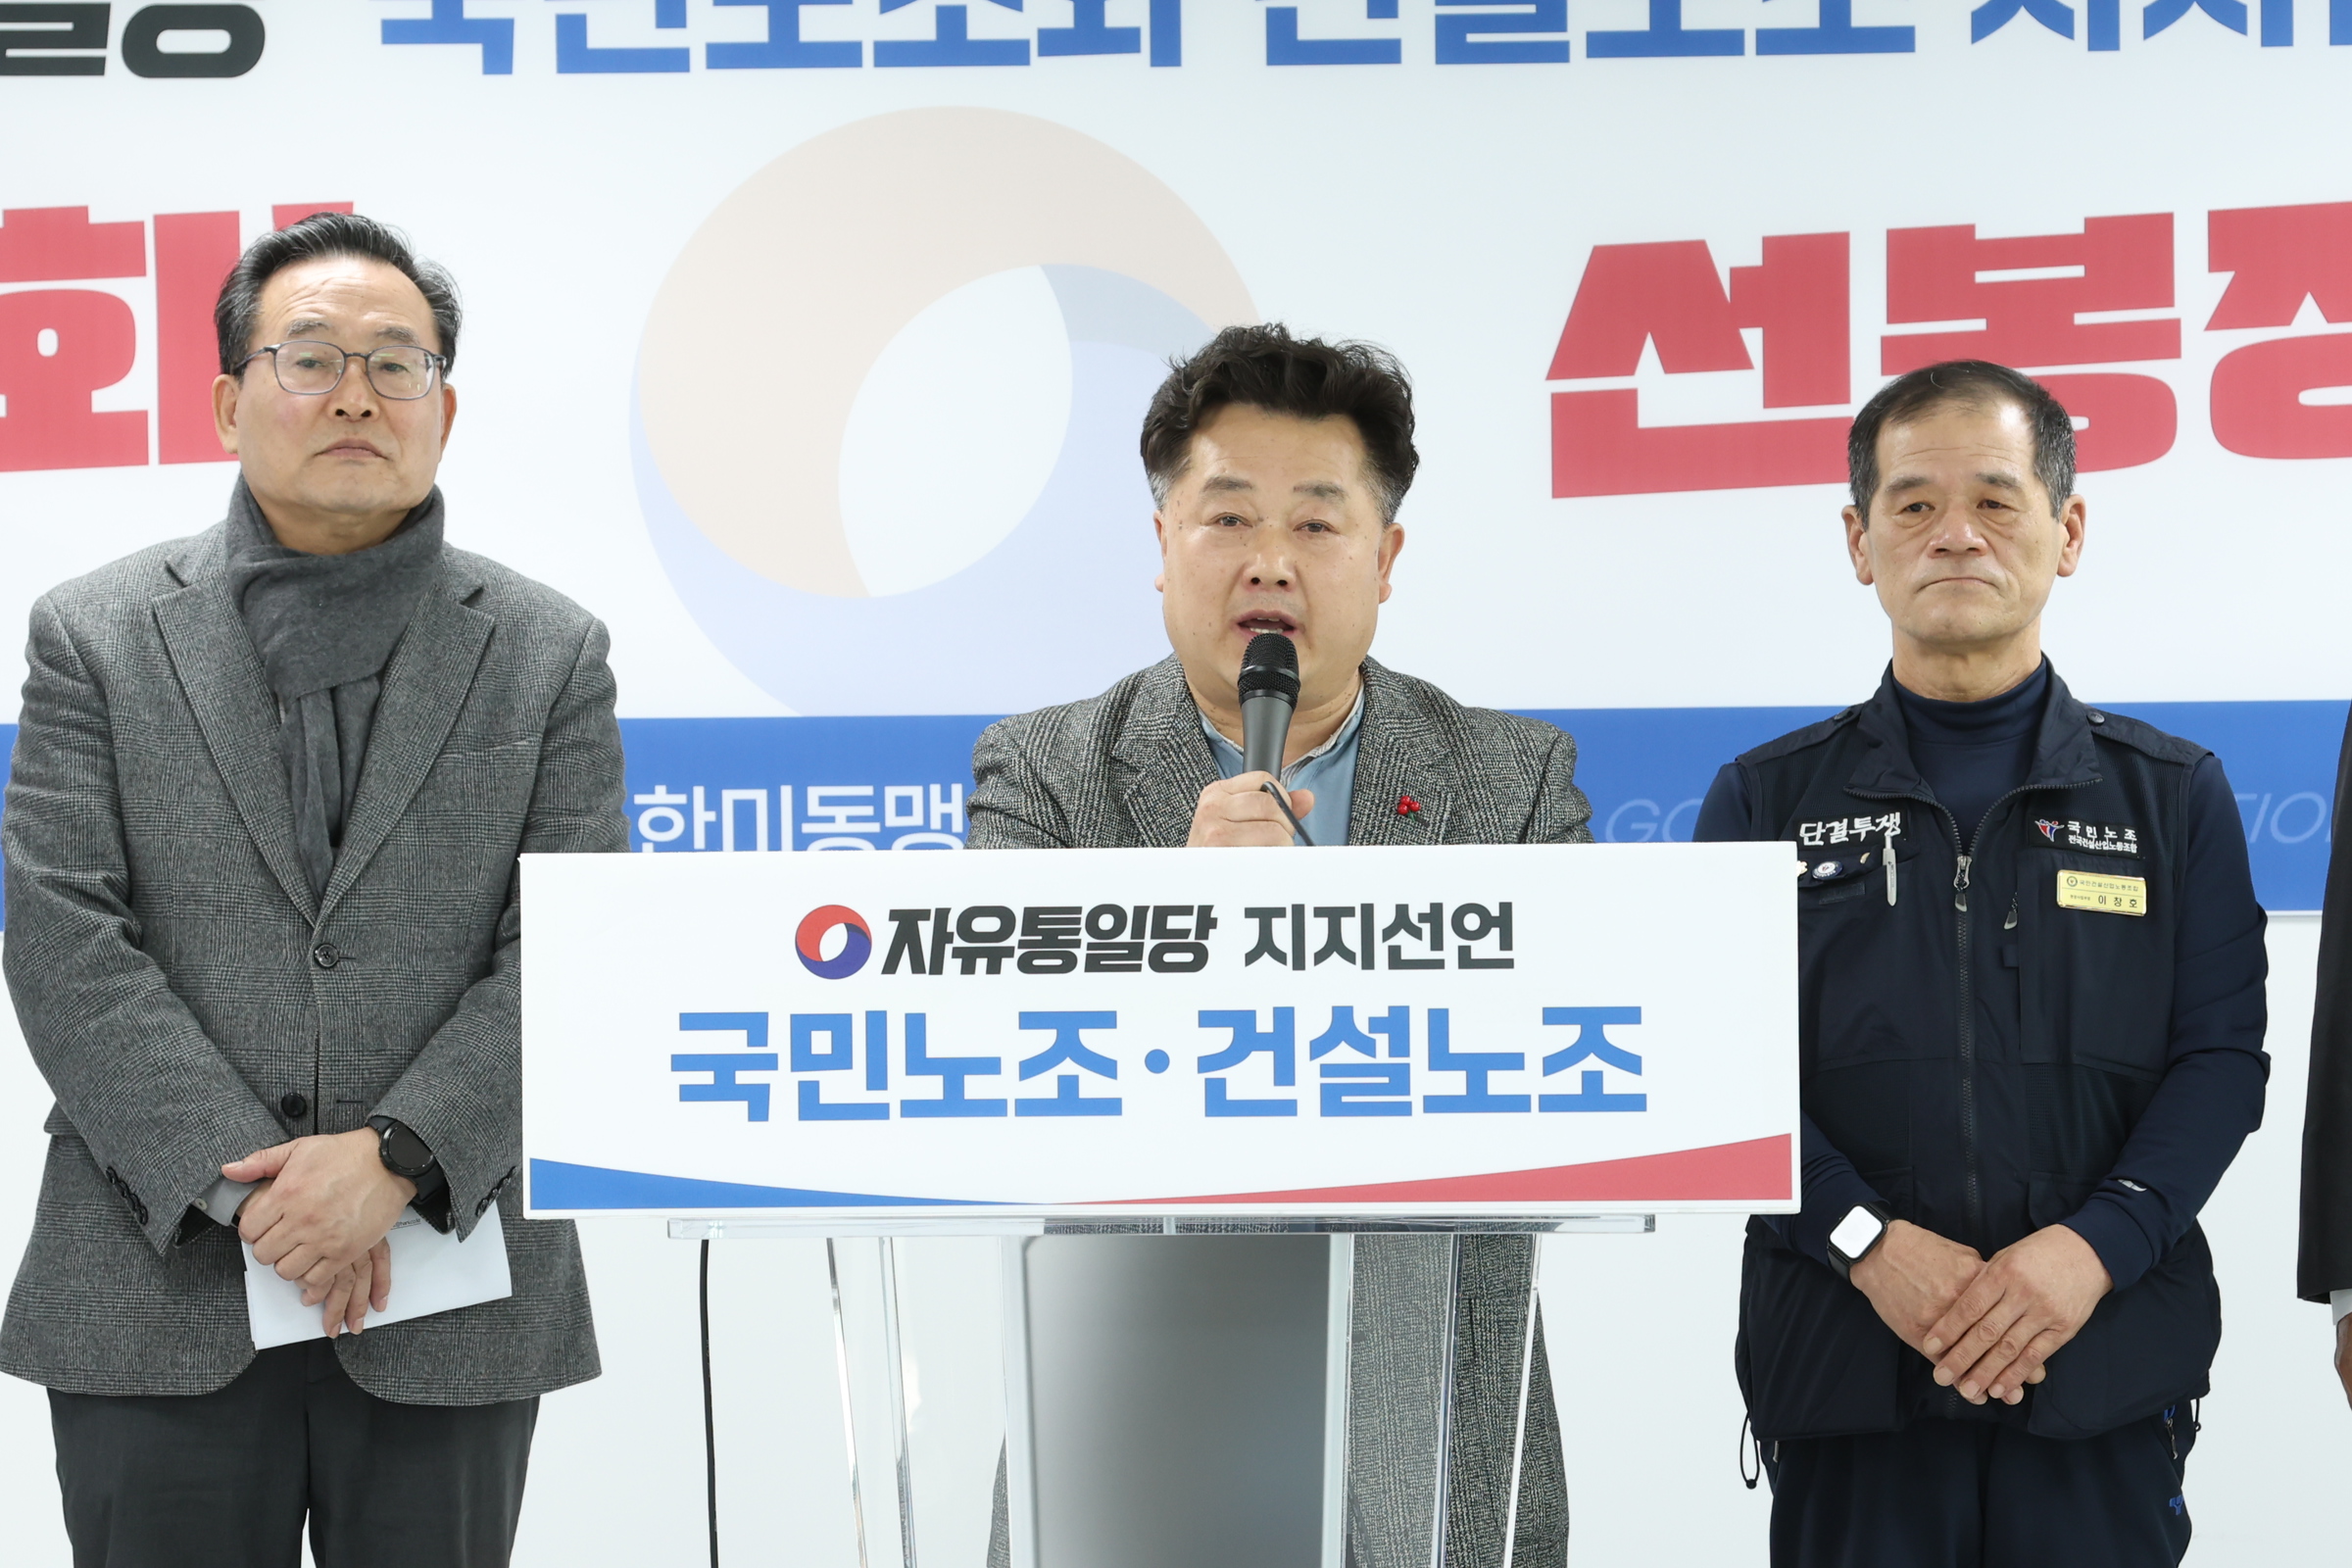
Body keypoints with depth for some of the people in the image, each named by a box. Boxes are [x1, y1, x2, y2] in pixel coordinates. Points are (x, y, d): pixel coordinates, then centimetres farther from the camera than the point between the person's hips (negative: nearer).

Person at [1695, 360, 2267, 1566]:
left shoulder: (2175, 795, 8)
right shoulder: (1764, 801, 7)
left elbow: (2222, 1054, 1)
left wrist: (2095, 1246, -14)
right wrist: (1872, 1242, -14)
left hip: (2108, 1374, 0)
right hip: (1843, 1370, 0)